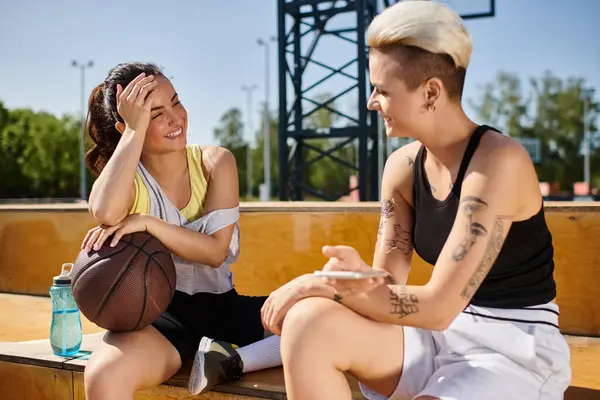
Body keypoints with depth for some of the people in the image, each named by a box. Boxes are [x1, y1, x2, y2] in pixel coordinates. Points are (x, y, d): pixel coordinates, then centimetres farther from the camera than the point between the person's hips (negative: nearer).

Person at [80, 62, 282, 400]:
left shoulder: (215, 163, 1)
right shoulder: (126, 177, -3)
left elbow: (215, 250, -9)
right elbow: (106, 213, -30)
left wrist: (147, 222, -22)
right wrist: (135, 129, -21)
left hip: (221, 306, 3)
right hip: (157, 312, -3)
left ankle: (232, 361, -20)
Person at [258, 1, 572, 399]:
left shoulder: (499, 161, -20)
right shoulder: (403, 166, 0)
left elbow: (438, 306, -24)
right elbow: (391, 283, -2)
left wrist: (321, 284, -21)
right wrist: (359, 275, -25)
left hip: (515, 351, -5)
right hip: (441, 335, 6)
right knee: (307, 321, -20)